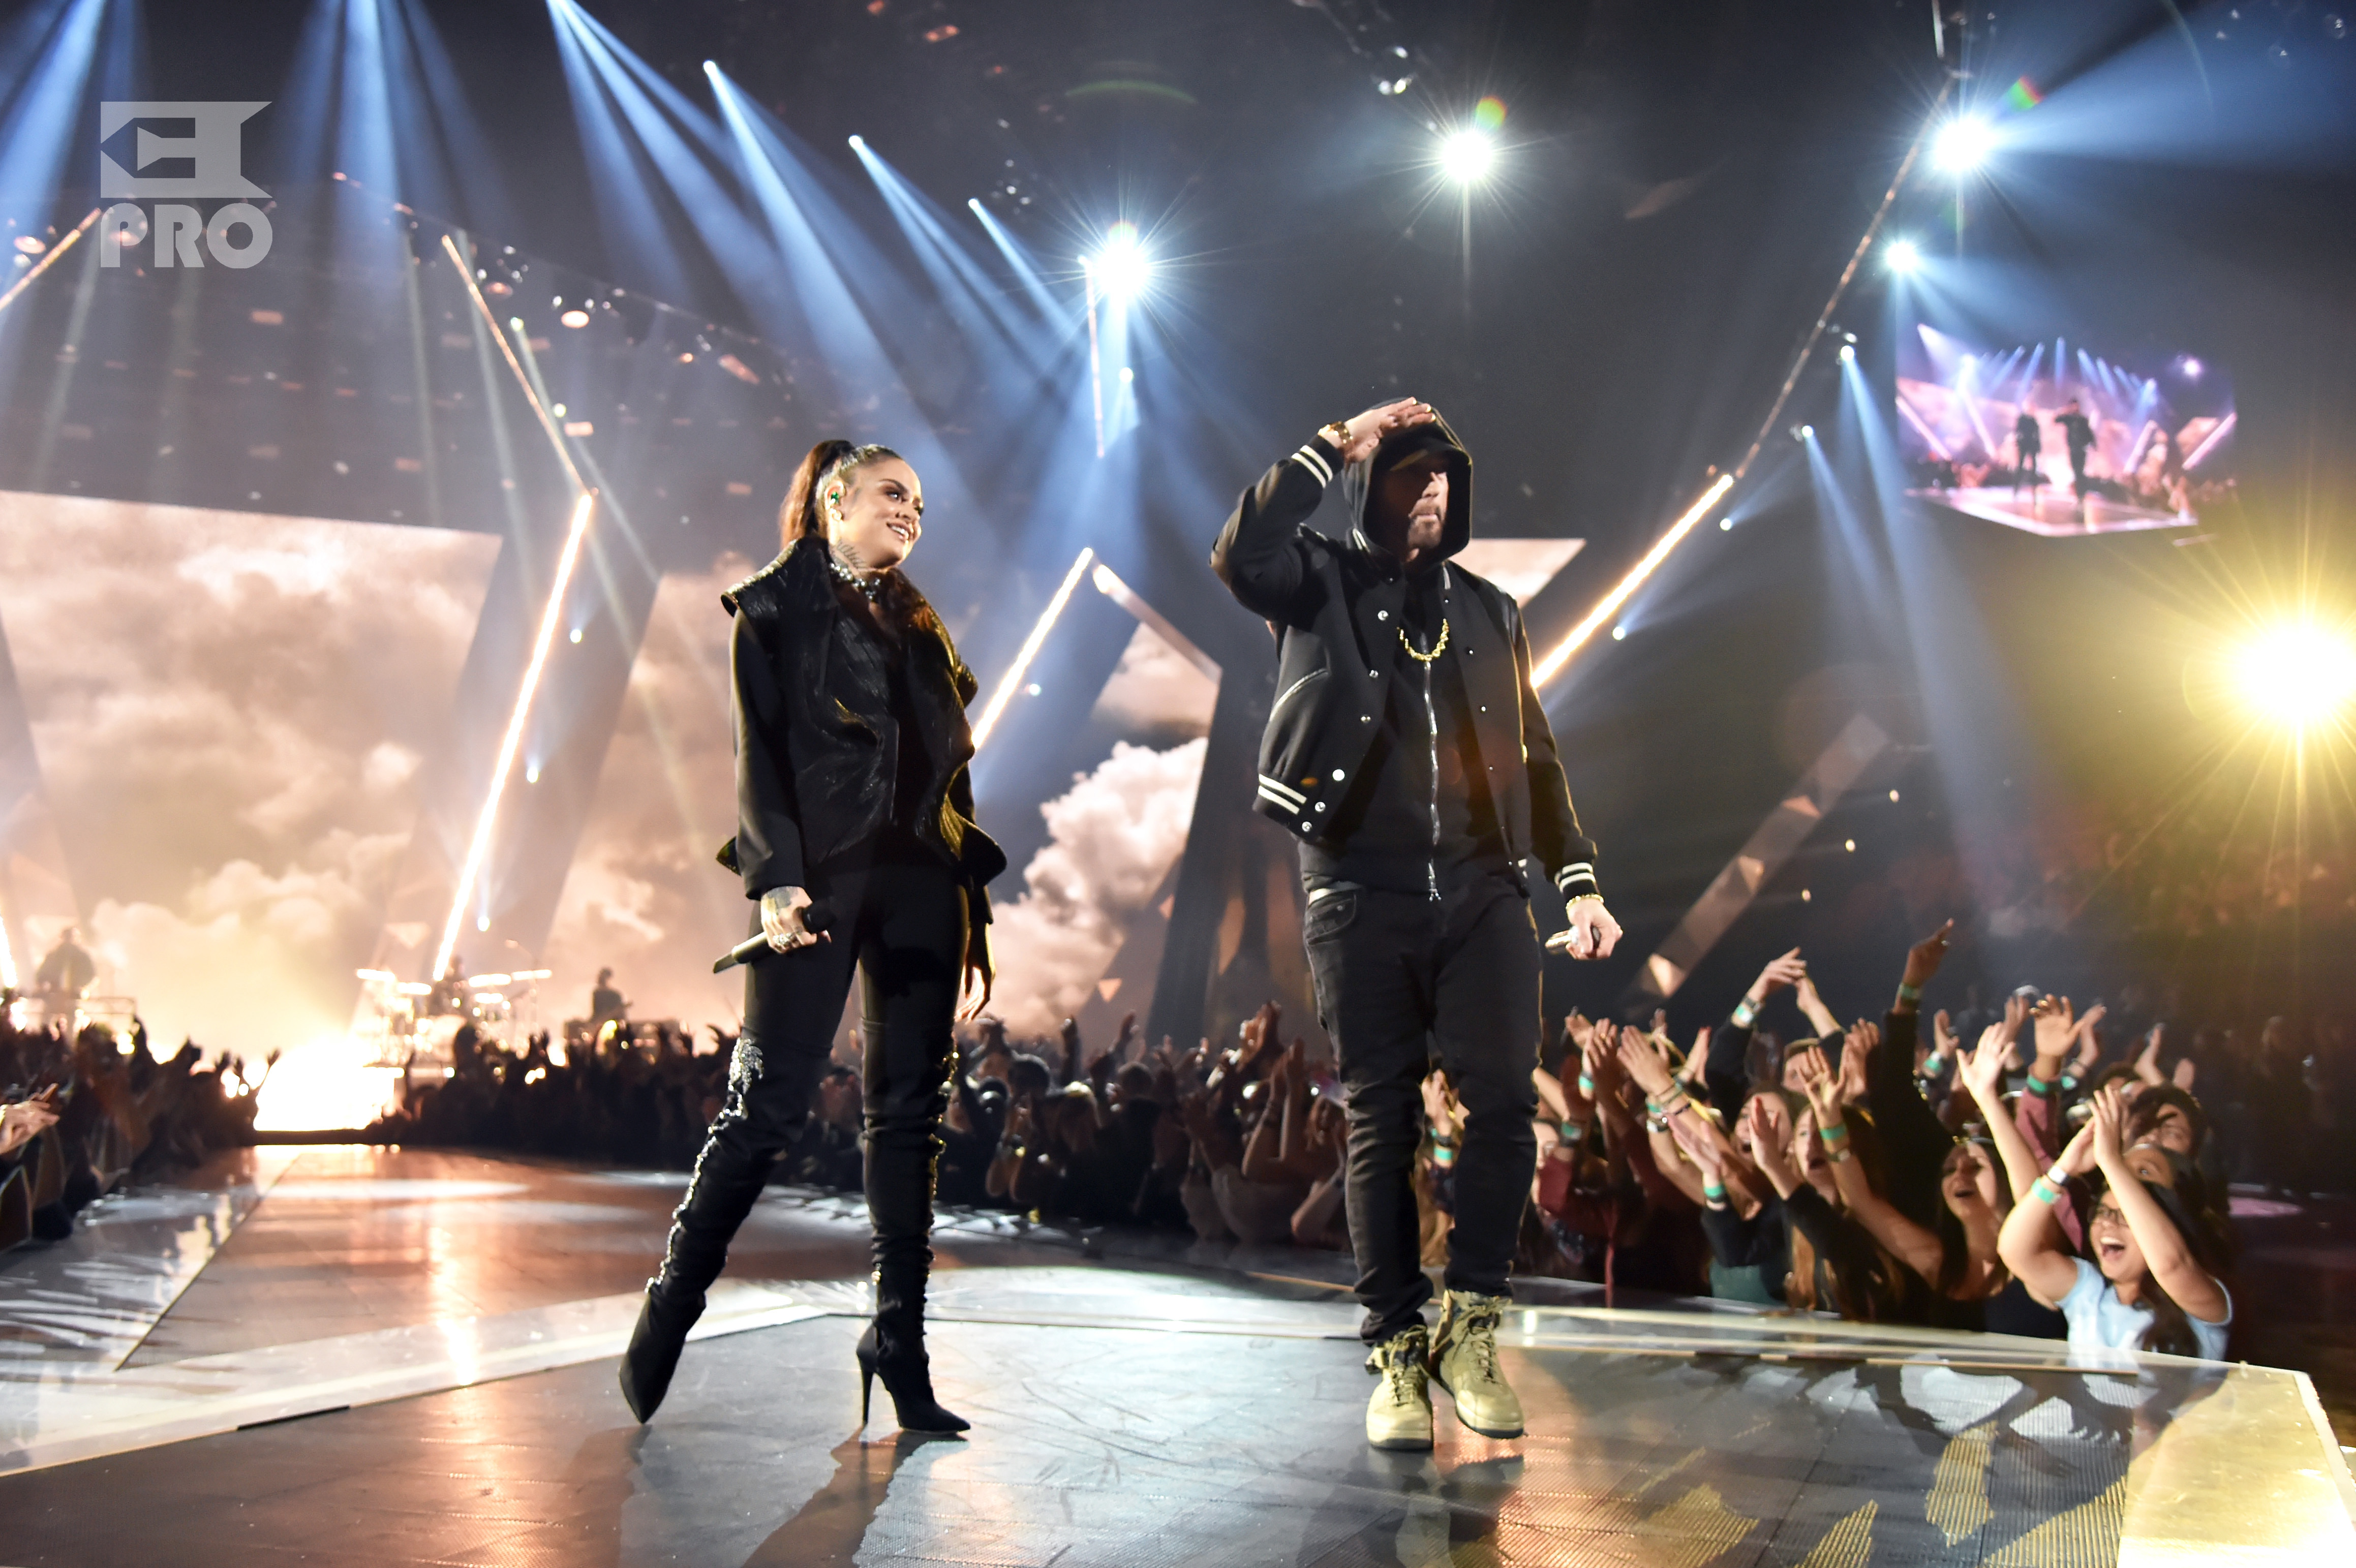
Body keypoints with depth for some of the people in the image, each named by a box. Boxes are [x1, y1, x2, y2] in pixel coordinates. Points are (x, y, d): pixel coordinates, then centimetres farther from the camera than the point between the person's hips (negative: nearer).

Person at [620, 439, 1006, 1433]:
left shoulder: (918, 625, 22)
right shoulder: (773, 609, 7)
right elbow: (762, 752, -4)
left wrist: (974, 911, 14)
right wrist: (776, 879, -18)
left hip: (918, 878, 5)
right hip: (819, 873, -5)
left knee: (911, 1108, 2)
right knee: (769, 1100, -8)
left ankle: (900, 1342, 8)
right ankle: (672, 1305, 10)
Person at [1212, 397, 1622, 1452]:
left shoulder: (1492, 613, 21)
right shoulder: (1322, 584, 10)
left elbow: (1536, 759, 21)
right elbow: (1240, 555, -13)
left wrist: (1579, 882, 12)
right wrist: (1337, 442, -6)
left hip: (1481, 889, 3)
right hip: (1361, 892, -2)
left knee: (1504, 1098, -10)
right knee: (1381, 1121, 0)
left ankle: (1468, 1327, 4)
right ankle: (1397, 1351, 9)